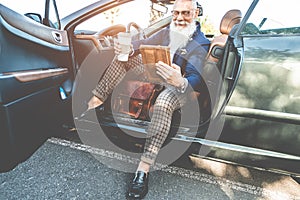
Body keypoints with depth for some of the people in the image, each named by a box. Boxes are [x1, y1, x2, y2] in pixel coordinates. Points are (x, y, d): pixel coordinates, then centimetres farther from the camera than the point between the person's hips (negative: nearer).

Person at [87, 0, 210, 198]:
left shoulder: (200, 44, -14)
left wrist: (180, 82, -53)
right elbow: (144, 44, 4)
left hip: (178, 87, -7)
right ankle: (96, 100, -3)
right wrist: (129, 48, -21)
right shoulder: (168, 31, 7)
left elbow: (195, 79, -28)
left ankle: (144, 168, -41)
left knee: (163, 102, -43)